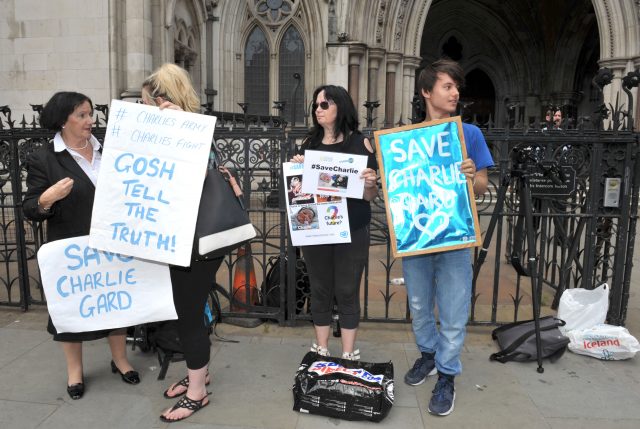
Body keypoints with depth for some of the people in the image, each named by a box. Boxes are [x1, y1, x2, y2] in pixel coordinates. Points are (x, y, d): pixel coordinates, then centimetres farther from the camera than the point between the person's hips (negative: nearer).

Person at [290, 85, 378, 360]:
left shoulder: (360, 143, -3)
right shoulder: (310, 144, 6)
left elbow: (370, 196, -2)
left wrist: (371, 184, -23)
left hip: (352, 231, -3)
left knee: (347, 292, 5)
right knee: (320, 290, 12)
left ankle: (348, 355, 20)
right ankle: (321, 351, 26)